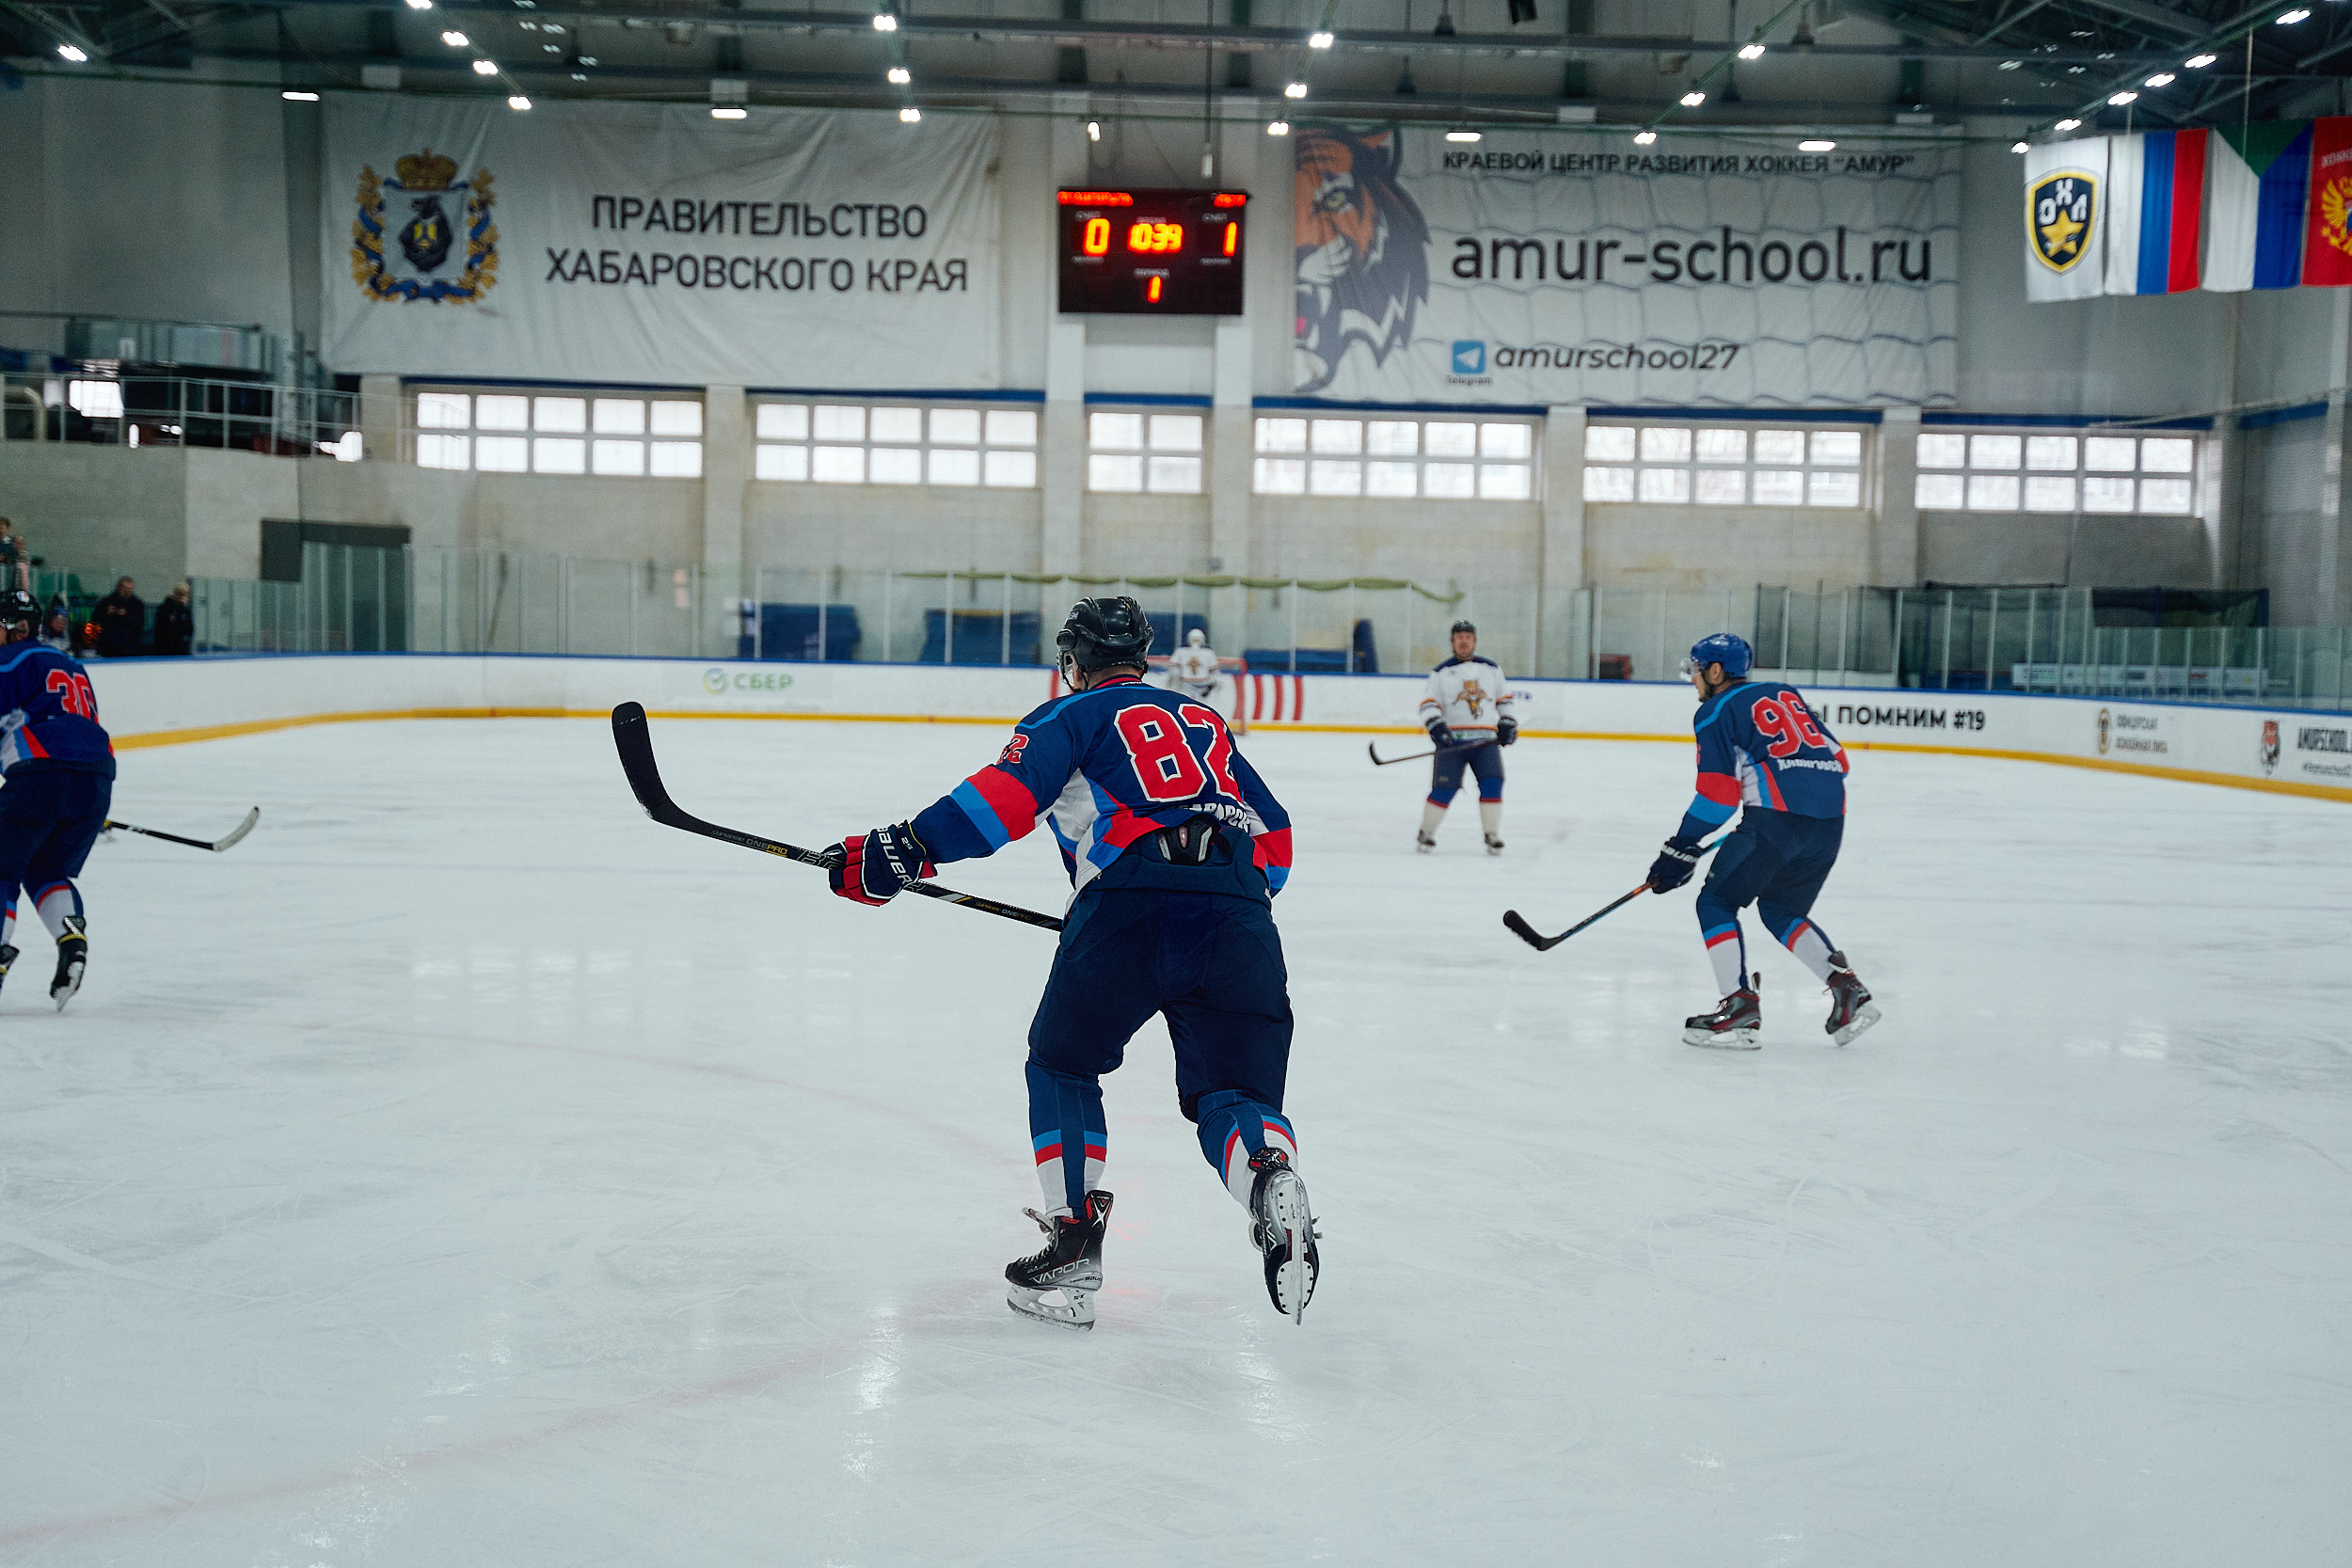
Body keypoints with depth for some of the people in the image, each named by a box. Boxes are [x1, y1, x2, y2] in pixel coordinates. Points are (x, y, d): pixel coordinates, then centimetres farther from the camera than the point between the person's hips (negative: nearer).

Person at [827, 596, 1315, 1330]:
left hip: (1130, 909, -3)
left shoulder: (1073, 715, 16)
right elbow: (1274, 834, 30)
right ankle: (1270, 1176, -24)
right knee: (1232, 1092, 10)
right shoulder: (1204, 721, 32)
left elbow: (1009, 793, -3)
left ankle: (1074, 1246, 13)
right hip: (1239, 922, 4)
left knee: (1063, 1065, 19)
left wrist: (908, 848, -6)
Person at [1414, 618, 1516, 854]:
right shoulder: (1441, 673, 7)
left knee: (1492, 784, -13)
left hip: (1485, 740, 2)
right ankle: (1425, 833, 4)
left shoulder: (1492, 669, 16)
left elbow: (1504, 699, 24)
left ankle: (1492, 835, -2)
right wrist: (1435, 726, -16)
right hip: (1452, 740, -2)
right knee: (1444, 788, -11)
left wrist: (1507, 724, 13)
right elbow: (1429, 704, 1)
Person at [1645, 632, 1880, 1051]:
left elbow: (1718, 792, -5)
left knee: (1717, 902, 5)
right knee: (1781, 909, 23)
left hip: (1777, 817, -7)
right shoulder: (1785, 694, 25)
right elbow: (1836, 757, 23)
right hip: (1831, 818, 7)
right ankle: (1846, 988, 6)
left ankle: (1740, 1007, -7)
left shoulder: (1716, 711, 5)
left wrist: (1681, 851, -2)